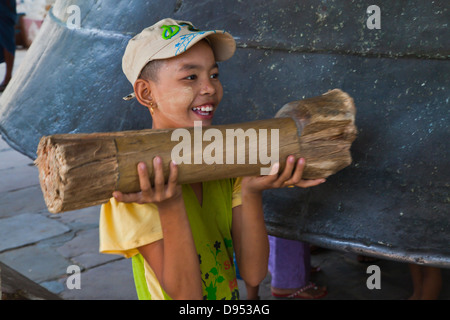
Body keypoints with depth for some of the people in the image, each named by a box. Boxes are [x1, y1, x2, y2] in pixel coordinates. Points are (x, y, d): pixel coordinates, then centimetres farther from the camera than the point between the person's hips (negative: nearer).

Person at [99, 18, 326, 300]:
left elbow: (253, 275, -14)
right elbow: (186, 295, -25)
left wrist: (251, 193, -26)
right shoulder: (130, 181, -22)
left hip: (231, 293, 4)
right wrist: (169, 206, -35)